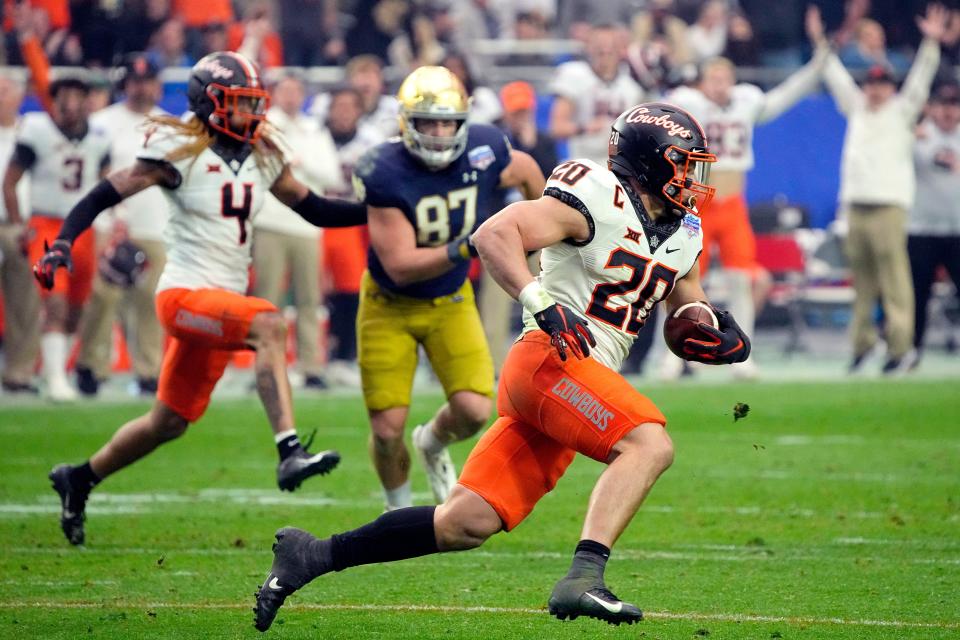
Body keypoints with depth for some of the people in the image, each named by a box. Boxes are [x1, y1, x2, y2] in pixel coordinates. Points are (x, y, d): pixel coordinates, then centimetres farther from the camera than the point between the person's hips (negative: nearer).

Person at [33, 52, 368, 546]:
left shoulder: (262, 157, 9)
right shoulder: (179, 151, -9)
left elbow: (315, 209, 17)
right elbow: (104, 195, -8)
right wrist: (62, 245, -21)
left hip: (223, 300, 7)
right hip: (185, 294, -7)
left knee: (169, 422, 15)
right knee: (269, 325, -33)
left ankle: (78, 480, 35)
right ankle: (290, 453, -40)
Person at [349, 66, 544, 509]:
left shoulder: (483, 152, -17)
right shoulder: (383, 173, -28)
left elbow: (527, 172, 9)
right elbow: (400, 266, -29)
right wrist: (464, 249, -40)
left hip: (450, 302, 3)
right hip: (390, 306, -3)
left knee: (474, 410, -14)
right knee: (387, 430, -5)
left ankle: (432, 446, 24)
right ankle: (399, 512, 27)